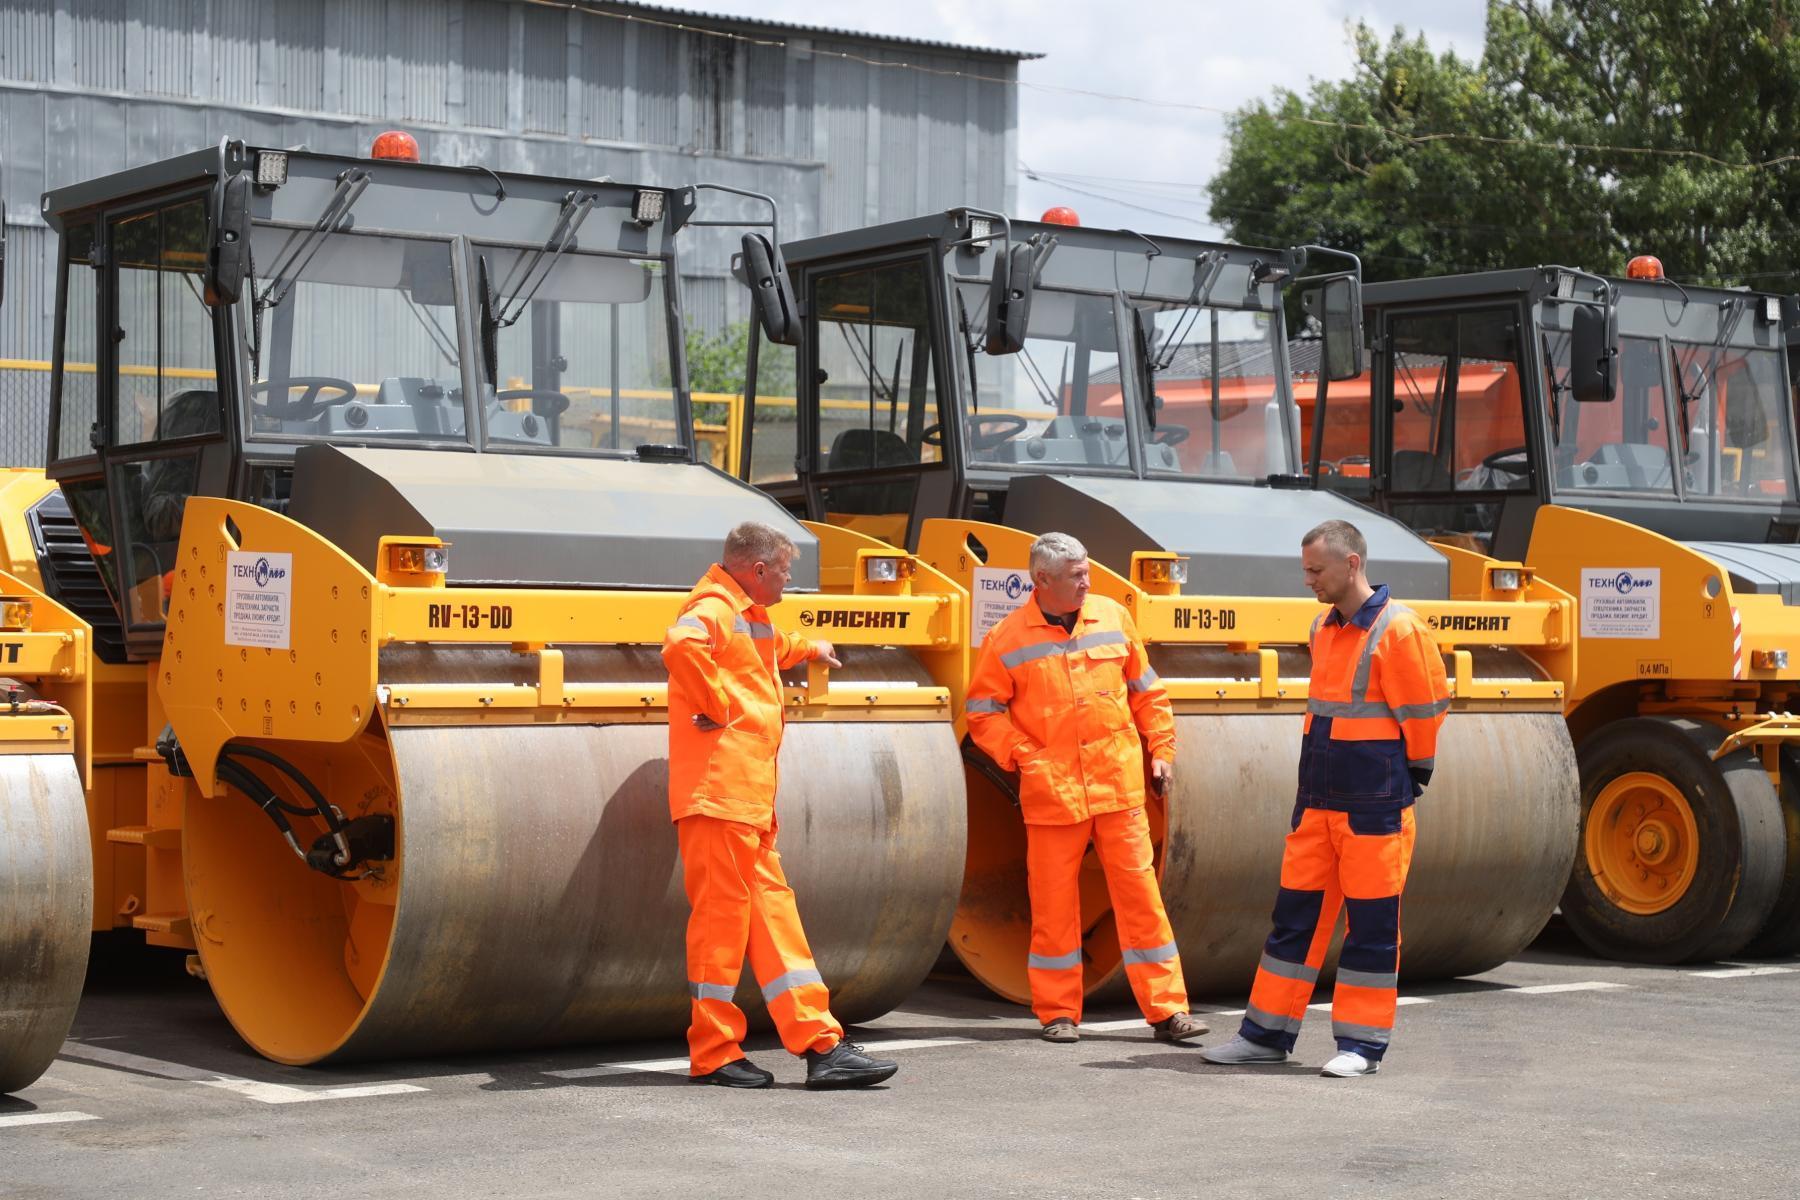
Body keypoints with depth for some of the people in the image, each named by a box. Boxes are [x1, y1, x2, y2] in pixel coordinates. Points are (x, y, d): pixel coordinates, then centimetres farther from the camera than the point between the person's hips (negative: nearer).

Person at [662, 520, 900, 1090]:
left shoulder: (748, 616, 24)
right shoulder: (715, 608, -10)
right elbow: (681, 646, -34)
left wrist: (809, 648, 59)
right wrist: (714, 708, -23)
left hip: (751, 798, 10)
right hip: (719, 791, -10)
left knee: (773, 911, 8)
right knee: (722, 915, -6)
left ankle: (821, 1045, 7)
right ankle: (714, 1054, 1)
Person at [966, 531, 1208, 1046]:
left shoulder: (1112, 617, 7)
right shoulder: (1008, 638, -2)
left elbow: (1145, 690, 16)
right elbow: (984, 713, 3)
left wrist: (1161, 749, 12)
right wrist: (1022, 756, -8)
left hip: (1119, 786, 2)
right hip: (1051, 792, -2)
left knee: (1140, 894, 1)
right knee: (1053, 904, 4)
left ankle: (1166, 1010, 6)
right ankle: (1058, 1013, 17)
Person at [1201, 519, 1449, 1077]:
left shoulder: (1398, 630, -13)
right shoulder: (1323, 628, 12)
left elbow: (1423, 713, -9)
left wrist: (1411, 777, 0)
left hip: (1375, 806, -7)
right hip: (1317, 800, 7)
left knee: (1371, 923, 0)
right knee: (1296, 913, 10)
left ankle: (1363, 1043, 8)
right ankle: (1267, 1032, 17)